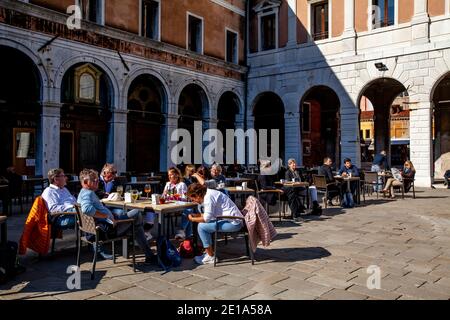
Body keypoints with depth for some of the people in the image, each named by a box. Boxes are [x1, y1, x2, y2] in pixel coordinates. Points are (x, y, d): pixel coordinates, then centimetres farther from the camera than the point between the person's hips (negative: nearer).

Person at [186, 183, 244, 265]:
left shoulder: (208, 197, -17)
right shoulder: (208, 193, 12)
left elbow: (206, 218, -18)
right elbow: (210, 214, 18)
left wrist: (192, 219, -3)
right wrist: (196, 215, 11)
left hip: (233, 223, -11)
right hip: (234, 221, 11)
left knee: (201, 227, -12)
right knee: (204, 224, 18)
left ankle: (210, 257, -4)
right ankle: (210, 251, 16)